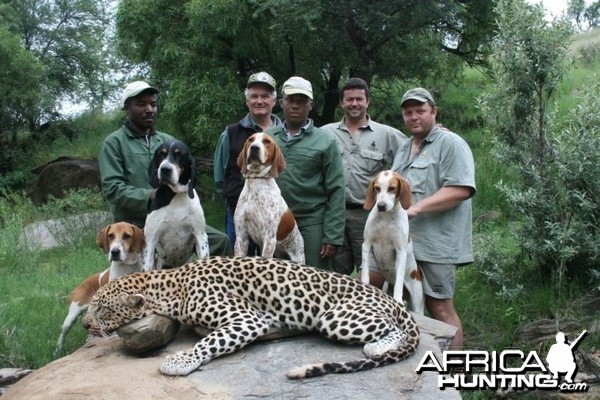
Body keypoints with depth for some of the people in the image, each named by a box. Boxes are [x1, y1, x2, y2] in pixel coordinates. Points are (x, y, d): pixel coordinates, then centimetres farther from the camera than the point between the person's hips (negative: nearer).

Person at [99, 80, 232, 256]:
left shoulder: (168, 140, 13)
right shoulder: (114, 142, -2)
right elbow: (112, 188, -12)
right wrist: (149, 197, -23)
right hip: (135, 227, -4)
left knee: (220, 241, -9)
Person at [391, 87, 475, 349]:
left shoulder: (451, 144, -7)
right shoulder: (404, 149, 20)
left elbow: (460, 189, -18)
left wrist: (416, 208, -21)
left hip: (435, 243, -8)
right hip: (402, 240, 8)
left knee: (440, 308, -1)